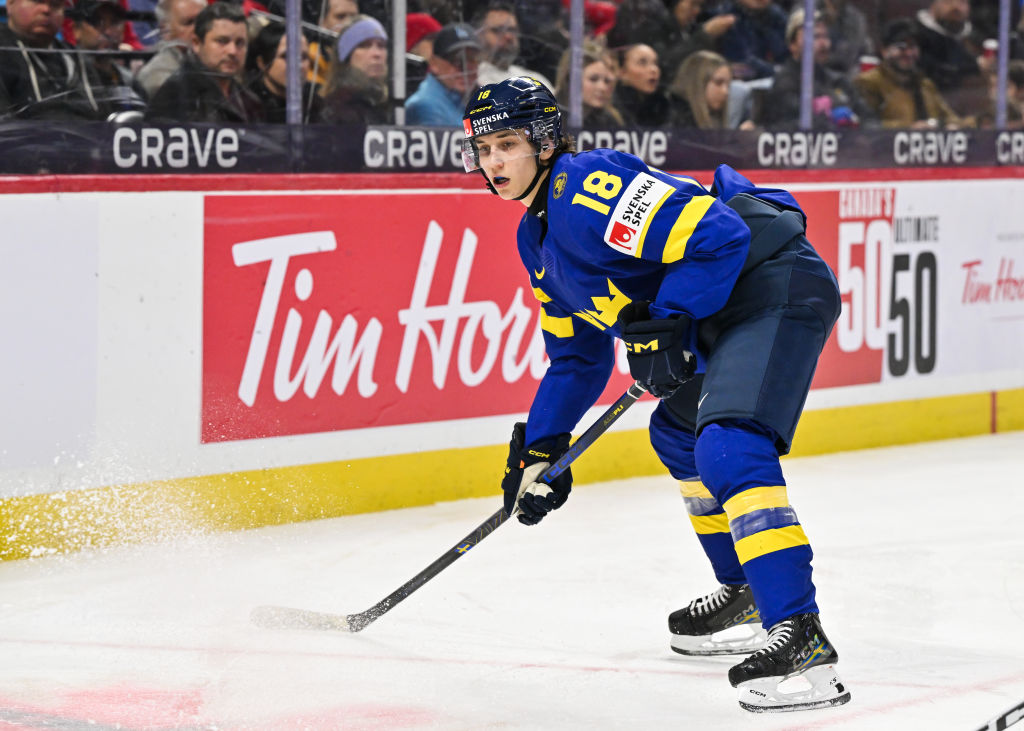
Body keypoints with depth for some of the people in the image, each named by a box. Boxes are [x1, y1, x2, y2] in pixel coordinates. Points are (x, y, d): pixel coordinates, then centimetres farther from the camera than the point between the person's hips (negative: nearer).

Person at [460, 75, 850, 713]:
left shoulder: (587, 187, -17)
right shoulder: (539, 236, 16)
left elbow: (715, 235, -25)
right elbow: (578, 355, 24)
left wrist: (667, 326, -22)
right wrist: (539, 448, 19)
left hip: (777, 287, -12)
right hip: (722, 318, 12)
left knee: (728, 449, -26)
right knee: (678, 431, 28)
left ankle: (802, 638, -34)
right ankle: (747, 592, 40)